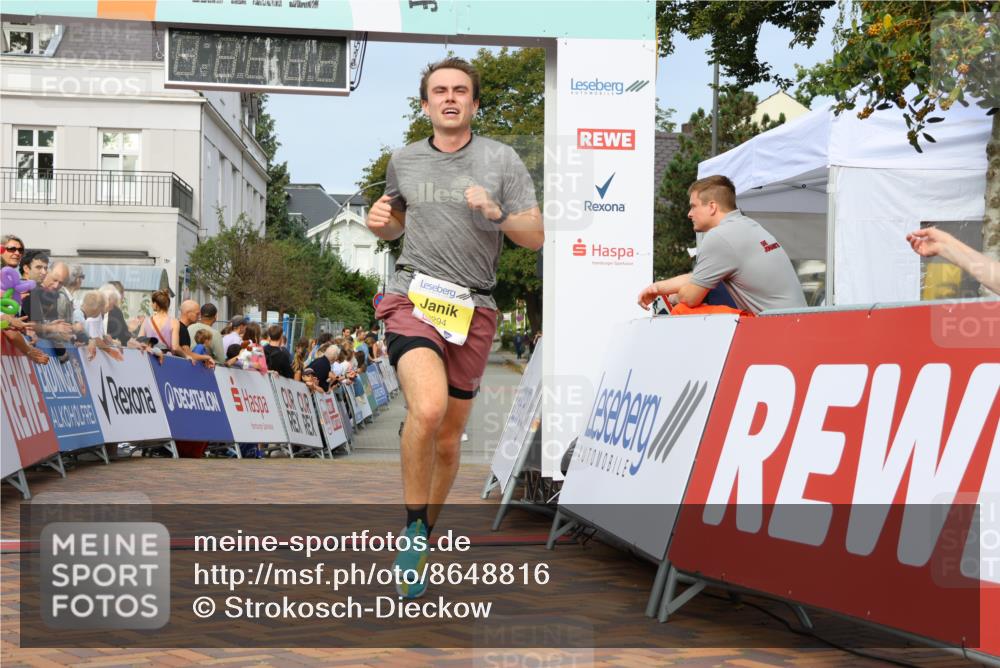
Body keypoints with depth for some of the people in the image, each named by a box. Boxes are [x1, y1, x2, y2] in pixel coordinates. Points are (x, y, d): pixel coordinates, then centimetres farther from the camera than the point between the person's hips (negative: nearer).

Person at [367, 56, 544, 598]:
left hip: (473, 309, 1)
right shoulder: (403, 161, 10)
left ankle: (424, 534, 30)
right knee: (427, 409, -28)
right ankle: (413, 527, -9)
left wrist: (497, 213, -16)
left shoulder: (501, 160, 4)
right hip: (413, 295, -1)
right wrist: (380, 223, 4)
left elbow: (536, 237, 2)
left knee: (448, 440, 7)